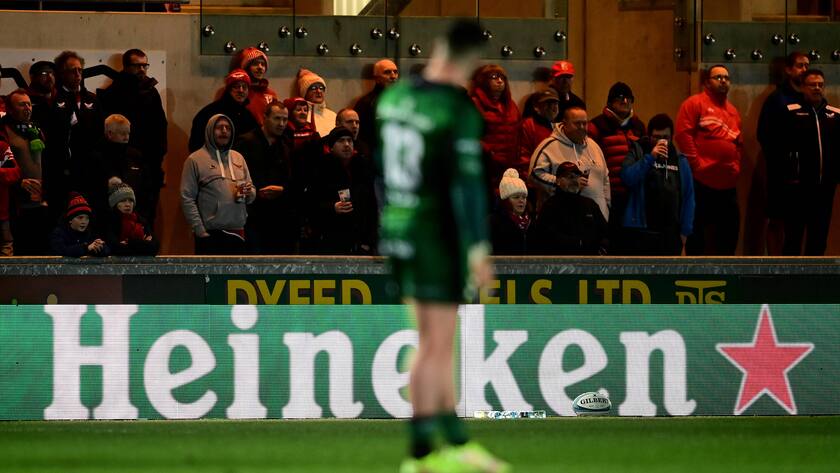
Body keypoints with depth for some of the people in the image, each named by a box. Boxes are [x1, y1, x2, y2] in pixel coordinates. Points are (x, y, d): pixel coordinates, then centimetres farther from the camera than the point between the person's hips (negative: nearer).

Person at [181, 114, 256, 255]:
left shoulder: (238, 158, 16)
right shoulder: (195, 159, -1)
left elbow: (251, 196, 19)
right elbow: (187, 199, -7)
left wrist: (249, 193, -6)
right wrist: (200, 230, -13)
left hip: (237, 233, 5)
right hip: (210, 235, -5)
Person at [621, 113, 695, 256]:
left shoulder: (680, 160, 11)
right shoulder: (638, 152, 3)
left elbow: (689, 197, 10)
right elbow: (627, 177, -15)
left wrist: (685, 230, 4)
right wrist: (650, 158, -19)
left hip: (670, 233, 3)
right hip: (640, 232, -3)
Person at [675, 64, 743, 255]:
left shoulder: (732, 111, 20)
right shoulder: (695, 103, -3)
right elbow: (683, 134, -12)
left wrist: (736, 166, 12)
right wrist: (695, 163, -15)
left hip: (727, 183, 7)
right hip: (702, 182, -7)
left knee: (730, 231, 8)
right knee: (698, 230, -1)